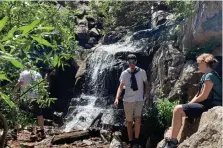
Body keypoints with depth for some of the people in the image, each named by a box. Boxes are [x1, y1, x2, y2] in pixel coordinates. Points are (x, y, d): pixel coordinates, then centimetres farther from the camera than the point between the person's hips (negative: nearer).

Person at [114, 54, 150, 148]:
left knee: (138, 120, -18)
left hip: (139, 99, -1)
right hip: (127, 100, 1)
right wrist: (117, 98, -17)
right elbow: (121, 86, -5)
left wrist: (146, 93, 3)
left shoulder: (142, 72, -2)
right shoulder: (124, 73, -2)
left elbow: (146, 83, 13)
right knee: (129, 121, 9)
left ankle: (136, 140, 0)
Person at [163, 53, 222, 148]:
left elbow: (204, 96, -19)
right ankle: (171, 138, 7)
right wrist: (190, 103, 4)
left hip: (209, 106, -11)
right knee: (178, 109, 11)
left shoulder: (210, 76, -15)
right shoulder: (206, 75, 16)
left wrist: (190, 104, -6)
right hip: (205, 104, 11)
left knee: (178, 109, -20)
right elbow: (198, 94, 16)